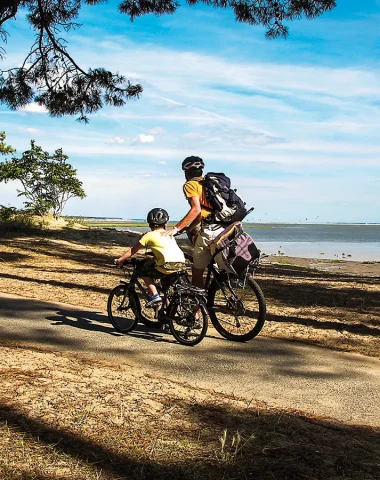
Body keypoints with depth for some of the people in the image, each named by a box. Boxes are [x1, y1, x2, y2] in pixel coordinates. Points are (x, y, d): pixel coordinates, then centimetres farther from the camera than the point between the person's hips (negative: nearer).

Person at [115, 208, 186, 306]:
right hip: (181, 264, 6)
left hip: (167, 265, -6)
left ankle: (155, 295, 0)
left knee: (145, 272, 17)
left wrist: (120, 260, 25)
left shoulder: (150, 235, 11)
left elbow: (133, 250, 15)